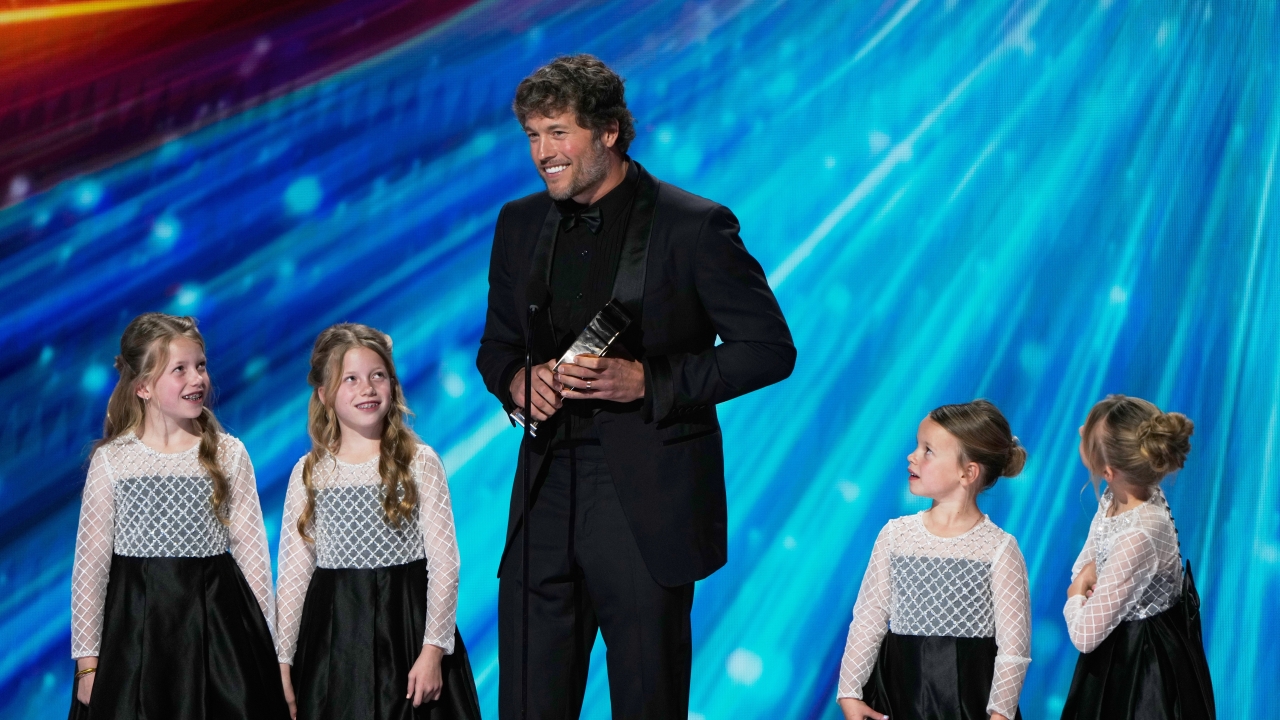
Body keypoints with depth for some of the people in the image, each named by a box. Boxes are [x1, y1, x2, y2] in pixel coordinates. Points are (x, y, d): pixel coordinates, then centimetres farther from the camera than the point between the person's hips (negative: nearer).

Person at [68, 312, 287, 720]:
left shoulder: (228, 454, 1)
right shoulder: (111, 460, -2)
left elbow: (251, 552, 3)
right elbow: (90, 563, -1)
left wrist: (264, 646, 3)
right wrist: (87, 660, -2)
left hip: (216, 615, 1)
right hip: (137, 622, -1)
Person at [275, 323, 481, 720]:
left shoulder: (419, 463, 0)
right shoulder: (309, 472, 5)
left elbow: (444, 563, -3)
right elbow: (293, 572, 5)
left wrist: (433, 649, -10)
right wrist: (282, 661, 1)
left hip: (406, 625, -1)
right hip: (334, 633, 1)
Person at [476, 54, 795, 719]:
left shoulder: (693, 227, -8)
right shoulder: (520, 224, 10)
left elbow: (769, 348, -7)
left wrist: (648, 382, -16)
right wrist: (515, 379, -4)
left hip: (649, 504, -5)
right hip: (547, 493, 5)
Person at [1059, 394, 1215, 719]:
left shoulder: (1137, 538, -35)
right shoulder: (1119, 495, -9)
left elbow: (1084, 636, -28)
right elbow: (1084, 567, 10)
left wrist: (1076, 597, -8)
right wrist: (1091, 574, -13)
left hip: (1143, 671, -8)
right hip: (1122, 655, 8)